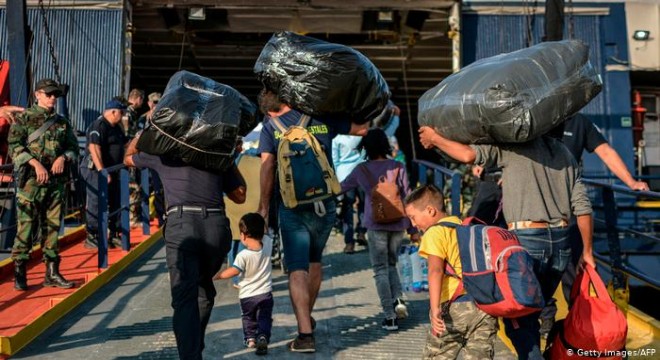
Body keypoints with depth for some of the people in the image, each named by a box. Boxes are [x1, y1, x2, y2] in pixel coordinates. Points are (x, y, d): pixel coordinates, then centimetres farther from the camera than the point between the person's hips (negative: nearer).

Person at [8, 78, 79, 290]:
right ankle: (19, 273, 0)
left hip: (56, 180, 5)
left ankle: (52, 272, 13)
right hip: (31, 179, -4)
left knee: (53, 226, 7)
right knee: (26, 226, -6)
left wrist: (63, 157, -5)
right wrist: (35, 163, -16)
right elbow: (15, 145, -5)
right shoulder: (24, 118, 3)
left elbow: (73, 147, 17)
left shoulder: (62, 122, 15)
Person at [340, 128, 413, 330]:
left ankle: (390, 316, -1)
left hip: (376, 224, -2)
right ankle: (398, 299, -3)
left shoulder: (362, 170, 1)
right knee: (391, 264, 20)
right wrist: (412, 226, 9)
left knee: (381, 269, 4)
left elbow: (341, 187, 16)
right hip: (398, 224, 2)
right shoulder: (398, 167, 3)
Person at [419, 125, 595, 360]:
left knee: (517, 321, 0)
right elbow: (582, 206, 11)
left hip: (527, 238, -7)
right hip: (561, 241, 7)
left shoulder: (510, 146, -2)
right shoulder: (563, 152, 16)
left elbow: (469, 155, -14)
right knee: (530, 316, 18)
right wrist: (587, 251, 16)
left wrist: (434, 138, 3)